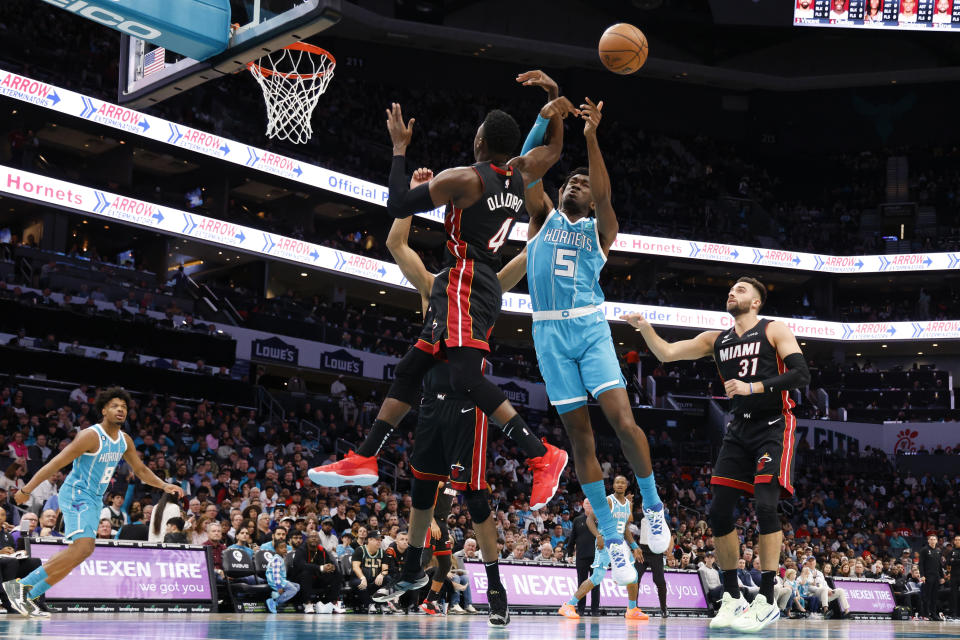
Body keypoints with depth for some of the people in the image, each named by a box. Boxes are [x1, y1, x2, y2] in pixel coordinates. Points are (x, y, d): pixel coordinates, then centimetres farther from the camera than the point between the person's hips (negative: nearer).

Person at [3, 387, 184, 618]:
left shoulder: (125, 441, 9)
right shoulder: (91, 436, -16)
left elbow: (141, 470, 23)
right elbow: (56, 463, -17)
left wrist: (164, 486, 8)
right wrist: (26, 490, -17)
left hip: (94, 500, 9)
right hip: (76, 495, -9)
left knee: (77, 552, 10)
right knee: (84, 547, -24)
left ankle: (29, 595, 18)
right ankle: (20, 585, -21)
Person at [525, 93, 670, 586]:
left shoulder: (599, 228, 11)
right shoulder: (543, 218, 16)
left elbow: (604, 195, -9)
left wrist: (591, 137, -18)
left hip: (590, 327, -1)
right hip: (549, 332, 2)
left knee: (623, 422, -15)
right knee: (579, 435, 1)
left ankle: (653, 504, 9)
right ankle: (612, 538, 7)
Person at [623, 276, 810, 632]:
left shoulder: (774, 331, -2)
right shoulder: (716, 340, 13)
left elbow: (801, 375, -13)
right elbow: (667, 354, 9)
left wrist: (753, 387, -21)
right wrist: (645, 328, -8)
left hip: (773, 427, -6)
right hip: (739, 431, 6)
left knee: (765, 504, -20)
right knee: (719, 511, -1)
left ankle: (767, 602, -16)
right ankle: (732, 598, 9)